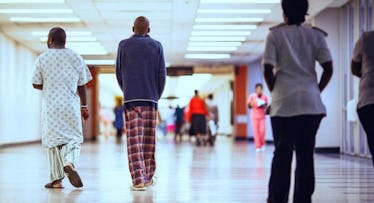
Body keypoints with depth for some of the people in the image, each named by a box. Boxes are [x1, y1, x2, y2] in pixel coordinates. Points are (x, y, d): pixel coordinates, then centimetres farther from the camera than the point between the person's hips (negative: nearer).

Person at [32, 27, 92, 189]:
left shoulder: (42, 58, -2)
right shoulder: (76, 58, 3)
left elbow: (36, 84, 1)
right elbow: (82, 85, 6)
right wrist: (84, 106, 15)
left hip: (50, 105, -1)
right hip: (71, 105, 1)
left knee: (53, 139, 6)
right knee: (73, 137, 9)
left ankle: (57, 179, 7)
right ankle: (69, 163, -20)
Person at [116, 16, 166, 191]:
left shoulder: (124, 45, 4)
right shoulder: (156, 46, 5)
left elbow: (118, 72, 8)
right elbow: (162, 74, 2)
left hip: (131, 98, -1)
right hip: (150, 98, 1)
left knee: (134, 140, -3)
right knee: (149, 140, 10)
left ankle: (138, 180, -10)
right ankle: (148, 177, 19)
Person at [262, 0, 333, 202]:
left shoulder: (275, 35, 1)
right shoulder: (316, 35, 7)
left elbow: (268, 70, -4)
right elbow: (328, 68, 1)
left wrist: (275, 92, 9)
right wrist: (316, 91, 11)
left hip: (283, 102, -1)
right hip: (311, 102, 1)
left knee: (282, 153, 4)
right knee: (306, 154, 3)